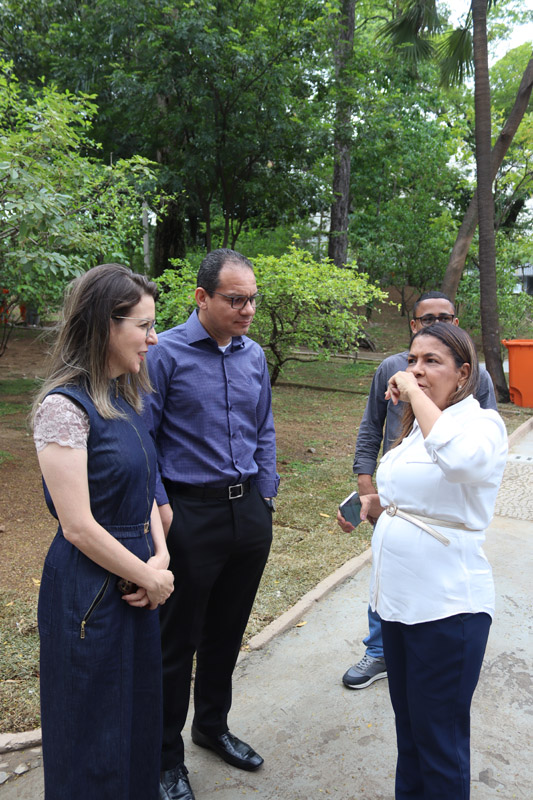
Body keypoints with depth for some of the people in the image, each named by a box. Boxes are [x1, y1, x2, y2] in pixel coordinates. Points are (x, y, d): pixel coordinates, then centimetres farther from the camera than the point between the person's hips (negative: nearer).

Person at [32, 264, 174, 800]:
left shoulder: (122, 396, 6)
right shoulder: (64, 405, -20)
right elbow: (78, 526, -21)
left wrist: (159, 558, -3)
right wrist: (150, 577, -12)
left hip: (134, 581, 8)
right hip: (90, 589, -8)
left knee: (138, 711, 22)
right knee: (94, 728, 12)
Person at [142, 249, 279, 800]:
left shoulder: (254, 355, 7)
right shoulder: (166, 352, -11)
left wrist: (265, 494, 8)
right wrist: (160, 508, -12)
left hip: (250, 513, 6)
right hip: (190, 515, -5)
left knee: (228, 631, 20)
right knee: (177, 640, 9)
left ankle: (213, 727, 43)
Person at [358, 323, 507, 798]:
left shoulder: (483, 424, -14)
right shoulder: (415, 427, 11)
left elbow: (459, 458, -40)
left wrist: (415, 394, -28)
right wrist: (373, 505, 5)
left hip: (448, 607, -8)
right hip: (398, 598, 8)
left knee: (439, 739, 8)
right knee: (408, 724, 23)